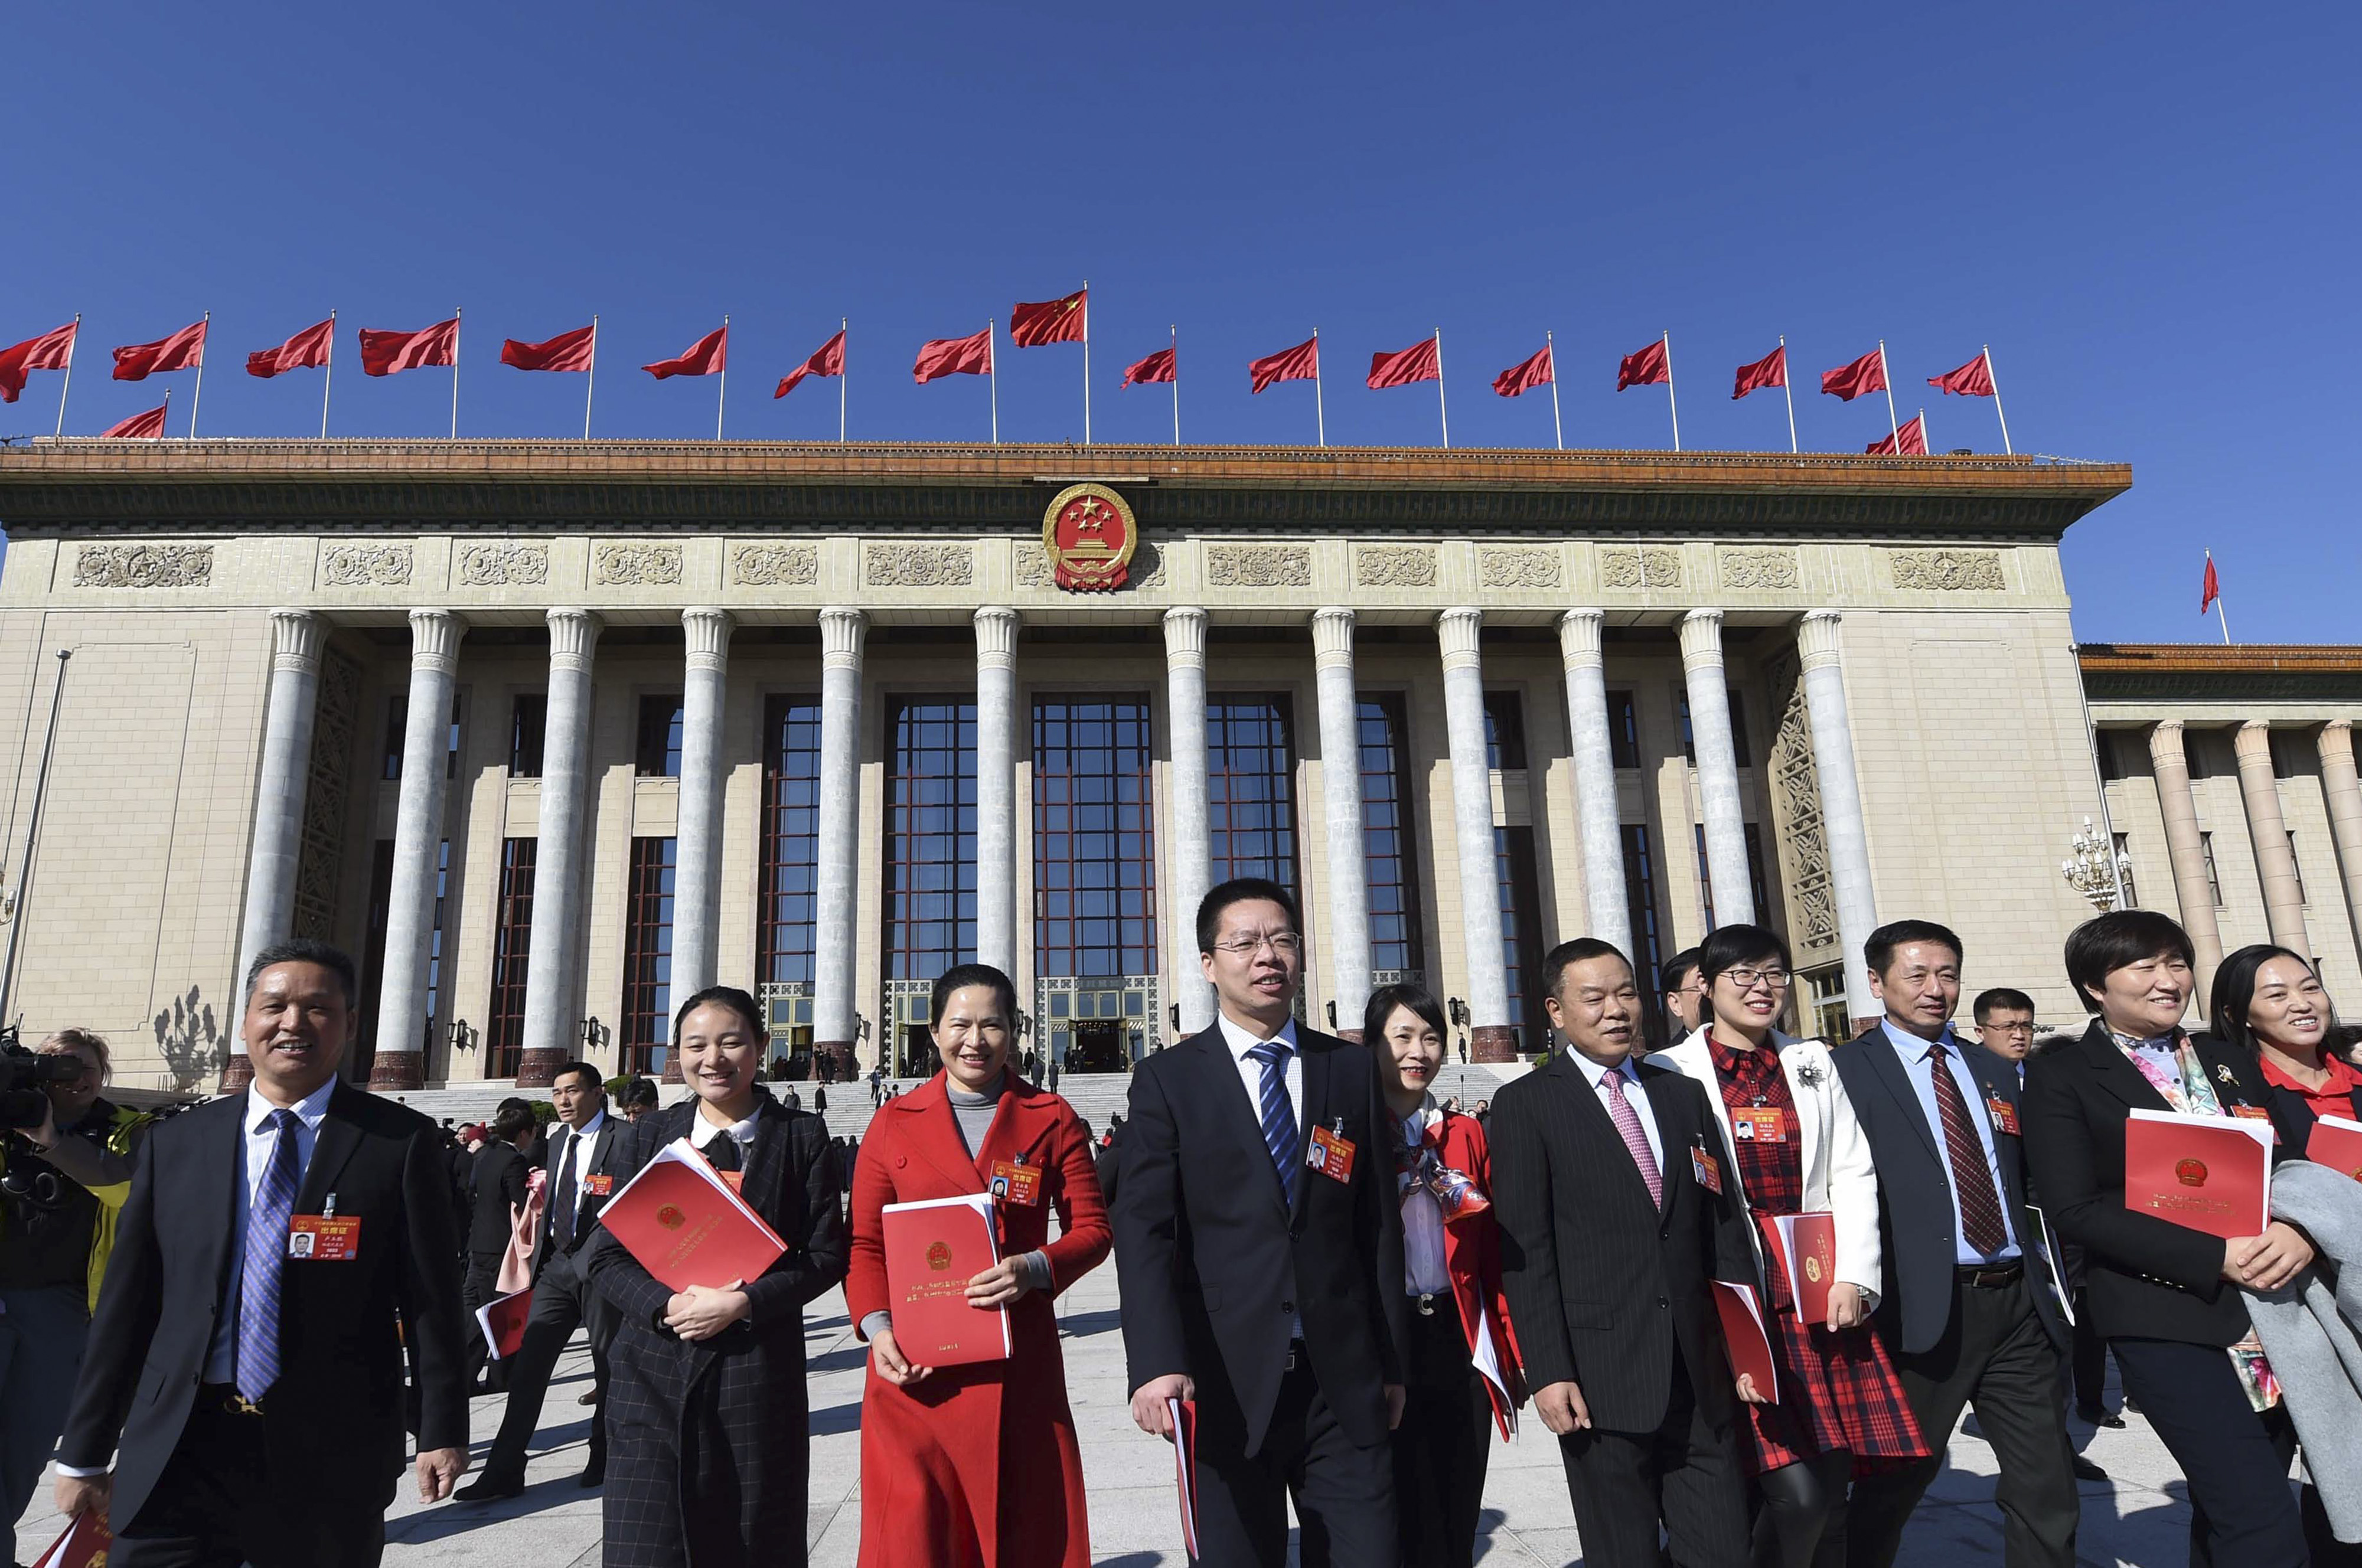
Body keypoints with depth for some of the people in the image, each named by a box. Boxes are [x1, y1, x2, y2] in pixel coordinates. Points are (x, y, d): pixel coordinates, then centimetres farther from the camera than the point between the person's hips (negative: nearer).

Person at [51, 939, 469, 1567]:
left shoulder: (400, 1141, -4)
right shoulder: (175, 1144, 6)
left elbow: (431, 1298, -4)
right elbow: (127, 1301, 8)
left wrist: (441, 1431, -6)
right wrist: (85, 1452, 9)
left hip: (330, 1454, -2)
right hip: (178, 1449, 2)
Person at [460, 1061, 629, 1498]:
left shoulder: (623, 1139, -11)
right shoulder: (557, 1142, 13)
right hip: (557, 1265, 6)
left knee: (608, 1369, 9)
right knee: (527, 1369, 3)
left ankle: (601, 1461, 26)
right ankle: (504, 1472, 9)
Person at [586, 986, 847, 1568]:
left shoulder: (802, 1136, 2)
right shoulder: (650, 1134, 8)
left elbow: (827, 1254, -1)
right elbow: (606, 1255, 6)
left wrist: (742, 1302, -14)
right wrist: (667, 1304, -12)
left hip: (759, 1372, -1)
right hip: (654, 1372, 1)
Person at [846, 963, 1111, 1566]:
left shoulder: (1050, 1119, 4)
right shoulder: (895, 1123, 6)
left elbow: (1092, 1229, 4)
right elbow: (866, 1243, 7)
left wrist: (1034, 1269, -14)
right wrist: (876, 1326, -9)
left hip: (1018, 1364, 0)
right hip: (914, 1367, 0)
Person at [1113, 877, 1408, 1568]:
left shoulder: (1352, 1070, 8)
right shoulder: (1167, 1080, -1)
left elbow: (1379, 1224, 9)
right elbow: (1144, 1230, -9)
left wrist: (1393, 1359, 9)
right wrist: (1157, 1362, -21)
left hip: (1344, 1380, 2)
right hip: (1226, 1381, -2)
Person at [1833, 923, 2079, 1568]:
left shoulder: (1997, 1071, 14)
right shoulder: (1847, 1071, -6)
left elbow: (2026, 1180, 18)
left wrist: (2040, 1270, 8)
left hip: (2018, 1301, 5)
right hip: (1925, 1308, -5)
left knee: (2050, 1492, 10)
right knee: (1895, 1482, 8)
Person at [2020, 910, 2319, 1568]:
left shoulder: (2231, 1063, 14)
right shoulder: (2060, 1077, -5)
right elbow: (2076, 1209, -12)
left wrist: (2300, 1231, -12)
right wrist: (2216, 1258, -19)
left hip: (2275, 1306, 6)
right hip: (2168, 1321, -6)